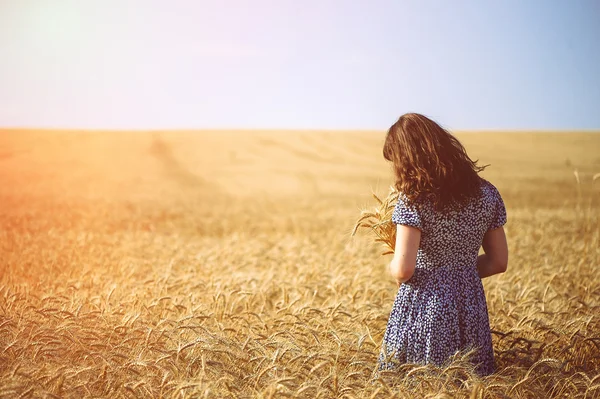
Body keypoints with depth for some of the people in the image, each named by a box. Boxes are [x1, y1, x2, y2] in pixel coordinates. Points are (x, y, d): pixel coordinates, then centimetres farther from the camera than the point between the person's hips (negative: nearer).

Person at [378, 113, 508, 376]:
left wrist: (392, 267, 4)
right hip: (470, 308, 5)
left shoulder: (413, 199, -15)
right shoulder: (487, 194, 2)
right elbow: (498, 262, 8)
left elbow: (403, 270, -18)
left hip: (422, 312, -5)